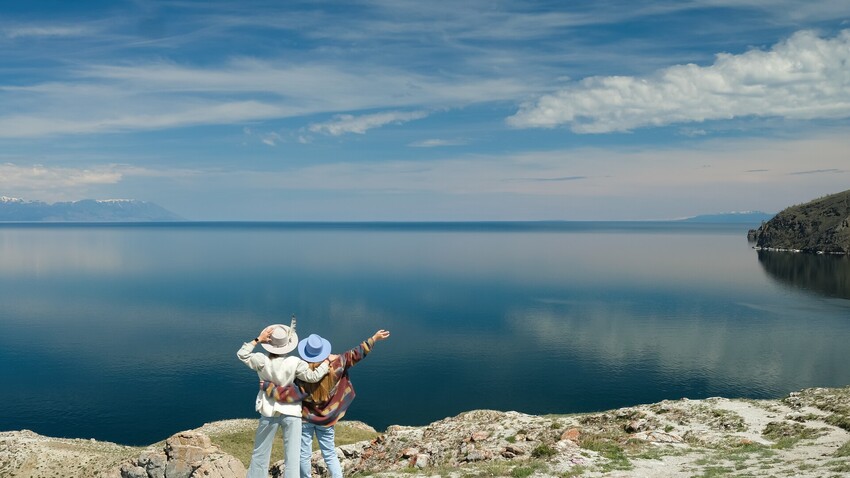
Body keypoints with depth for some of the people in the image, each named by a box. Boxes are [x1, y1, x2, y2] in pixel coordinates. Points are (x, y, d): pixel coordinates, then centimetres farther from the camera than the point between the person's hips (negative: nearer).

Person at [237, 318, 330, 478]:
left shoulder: (262, 361, -10)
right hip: (291, 413, -1)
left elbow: (242, 354, 4)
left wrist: (257, 340, 2)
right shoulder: (294, 363, -15)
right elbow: (313, 376, -17)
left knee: (259, 456, 17)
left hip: (269, 412, 2)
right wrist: (327, 362, -5)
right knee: (292, 459, 3)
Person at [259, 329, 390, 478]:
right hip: (326, 418, 3)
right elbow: (355, 355, -11)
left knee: (304, 454, 14)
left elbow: (289, 394, -25)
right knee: (329, 454, 14)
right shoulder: (335, 366, -17)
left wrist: (268, 387, -14)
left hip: (306, 417, -3)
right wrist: (374, 338, -5)